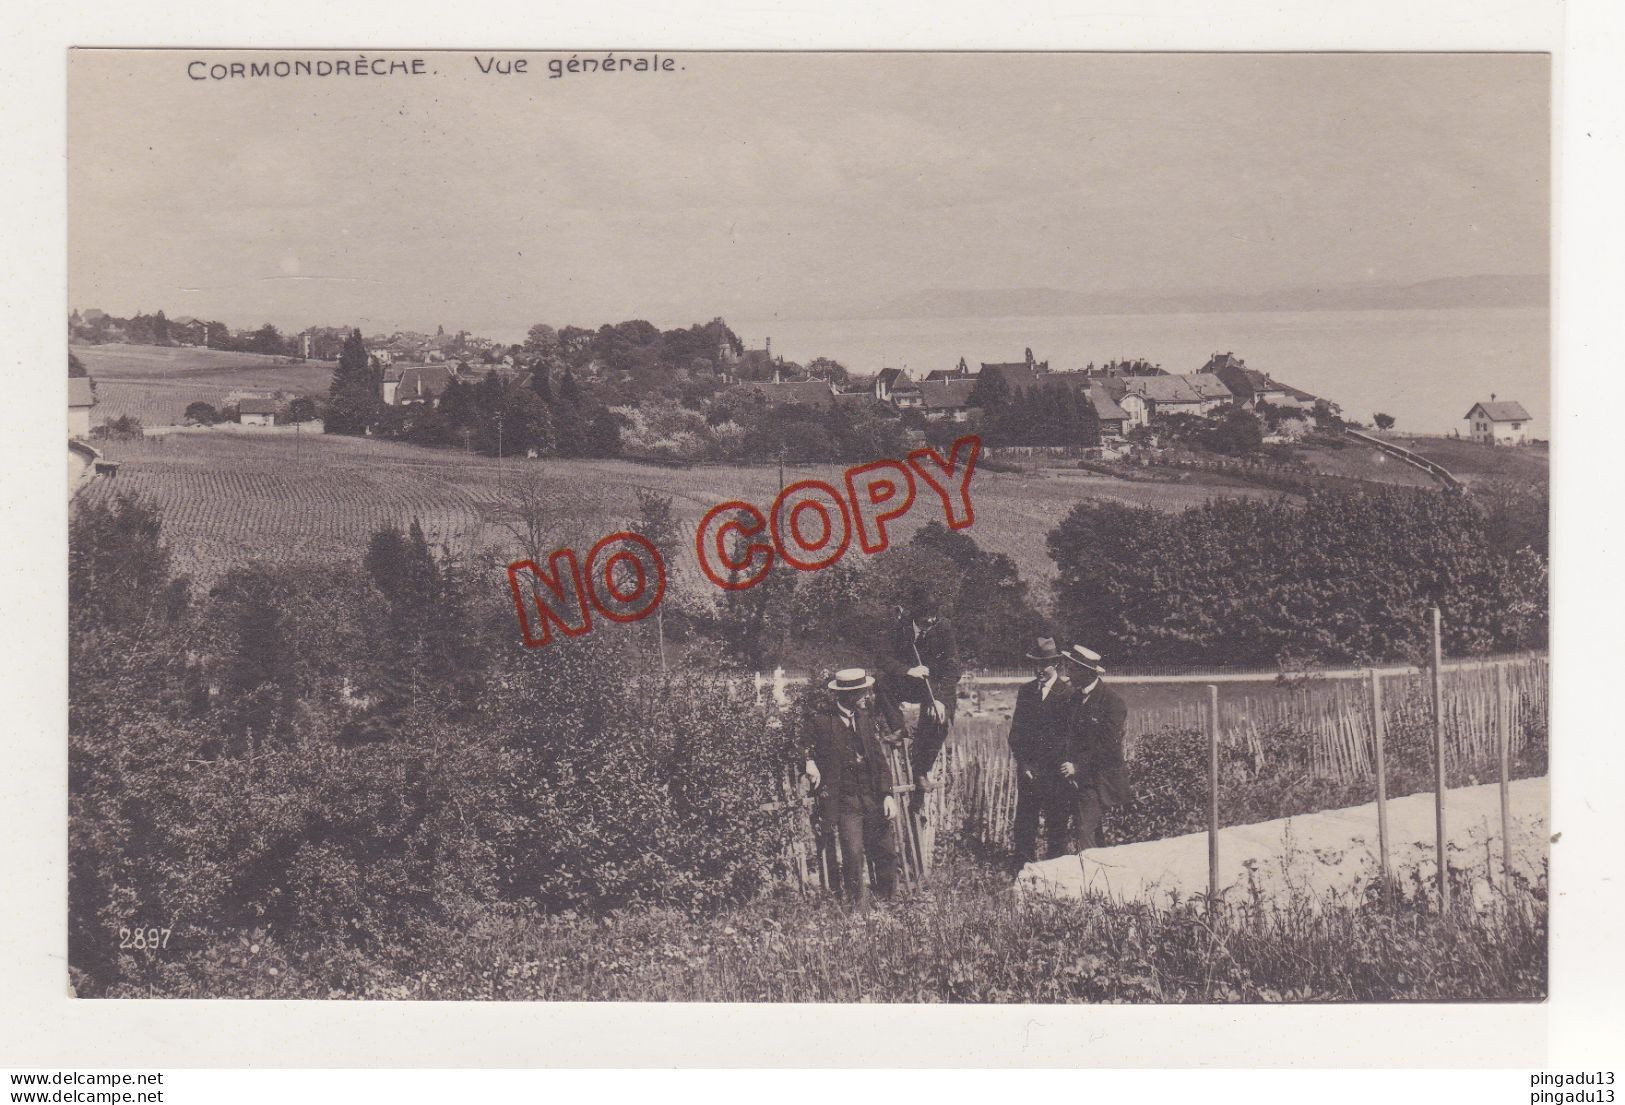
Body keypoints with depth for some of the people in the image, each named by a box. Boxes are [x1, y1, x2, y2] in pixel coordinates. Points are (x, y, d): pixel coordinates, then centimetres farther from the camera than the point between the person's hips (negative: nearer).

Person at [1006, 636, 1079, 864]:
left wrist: (1044, 766, -10)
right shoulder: (1026, 691, 12)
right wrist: (1024, 762, -1)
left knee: (1056, 823, -1)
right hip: (1028, 768, 4)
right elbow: (1016, 731, 12)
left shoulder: (1068, 693, -3)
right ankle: (1025, 866, 9)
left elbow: (1069, 734, -7)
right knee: (1025, 820, 2)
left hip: (1056, 769, -4)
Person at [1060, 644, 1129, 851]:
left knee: (1085, 832, -15)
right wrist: (1071, 764, 3)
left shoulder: (1111, 701, -12)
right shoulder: (1077, 698, 13)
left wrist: (1078, 765, -18)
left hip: (1099, 780, -8)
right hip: (1078, 778, 8)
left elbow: (1108, 745, -17)